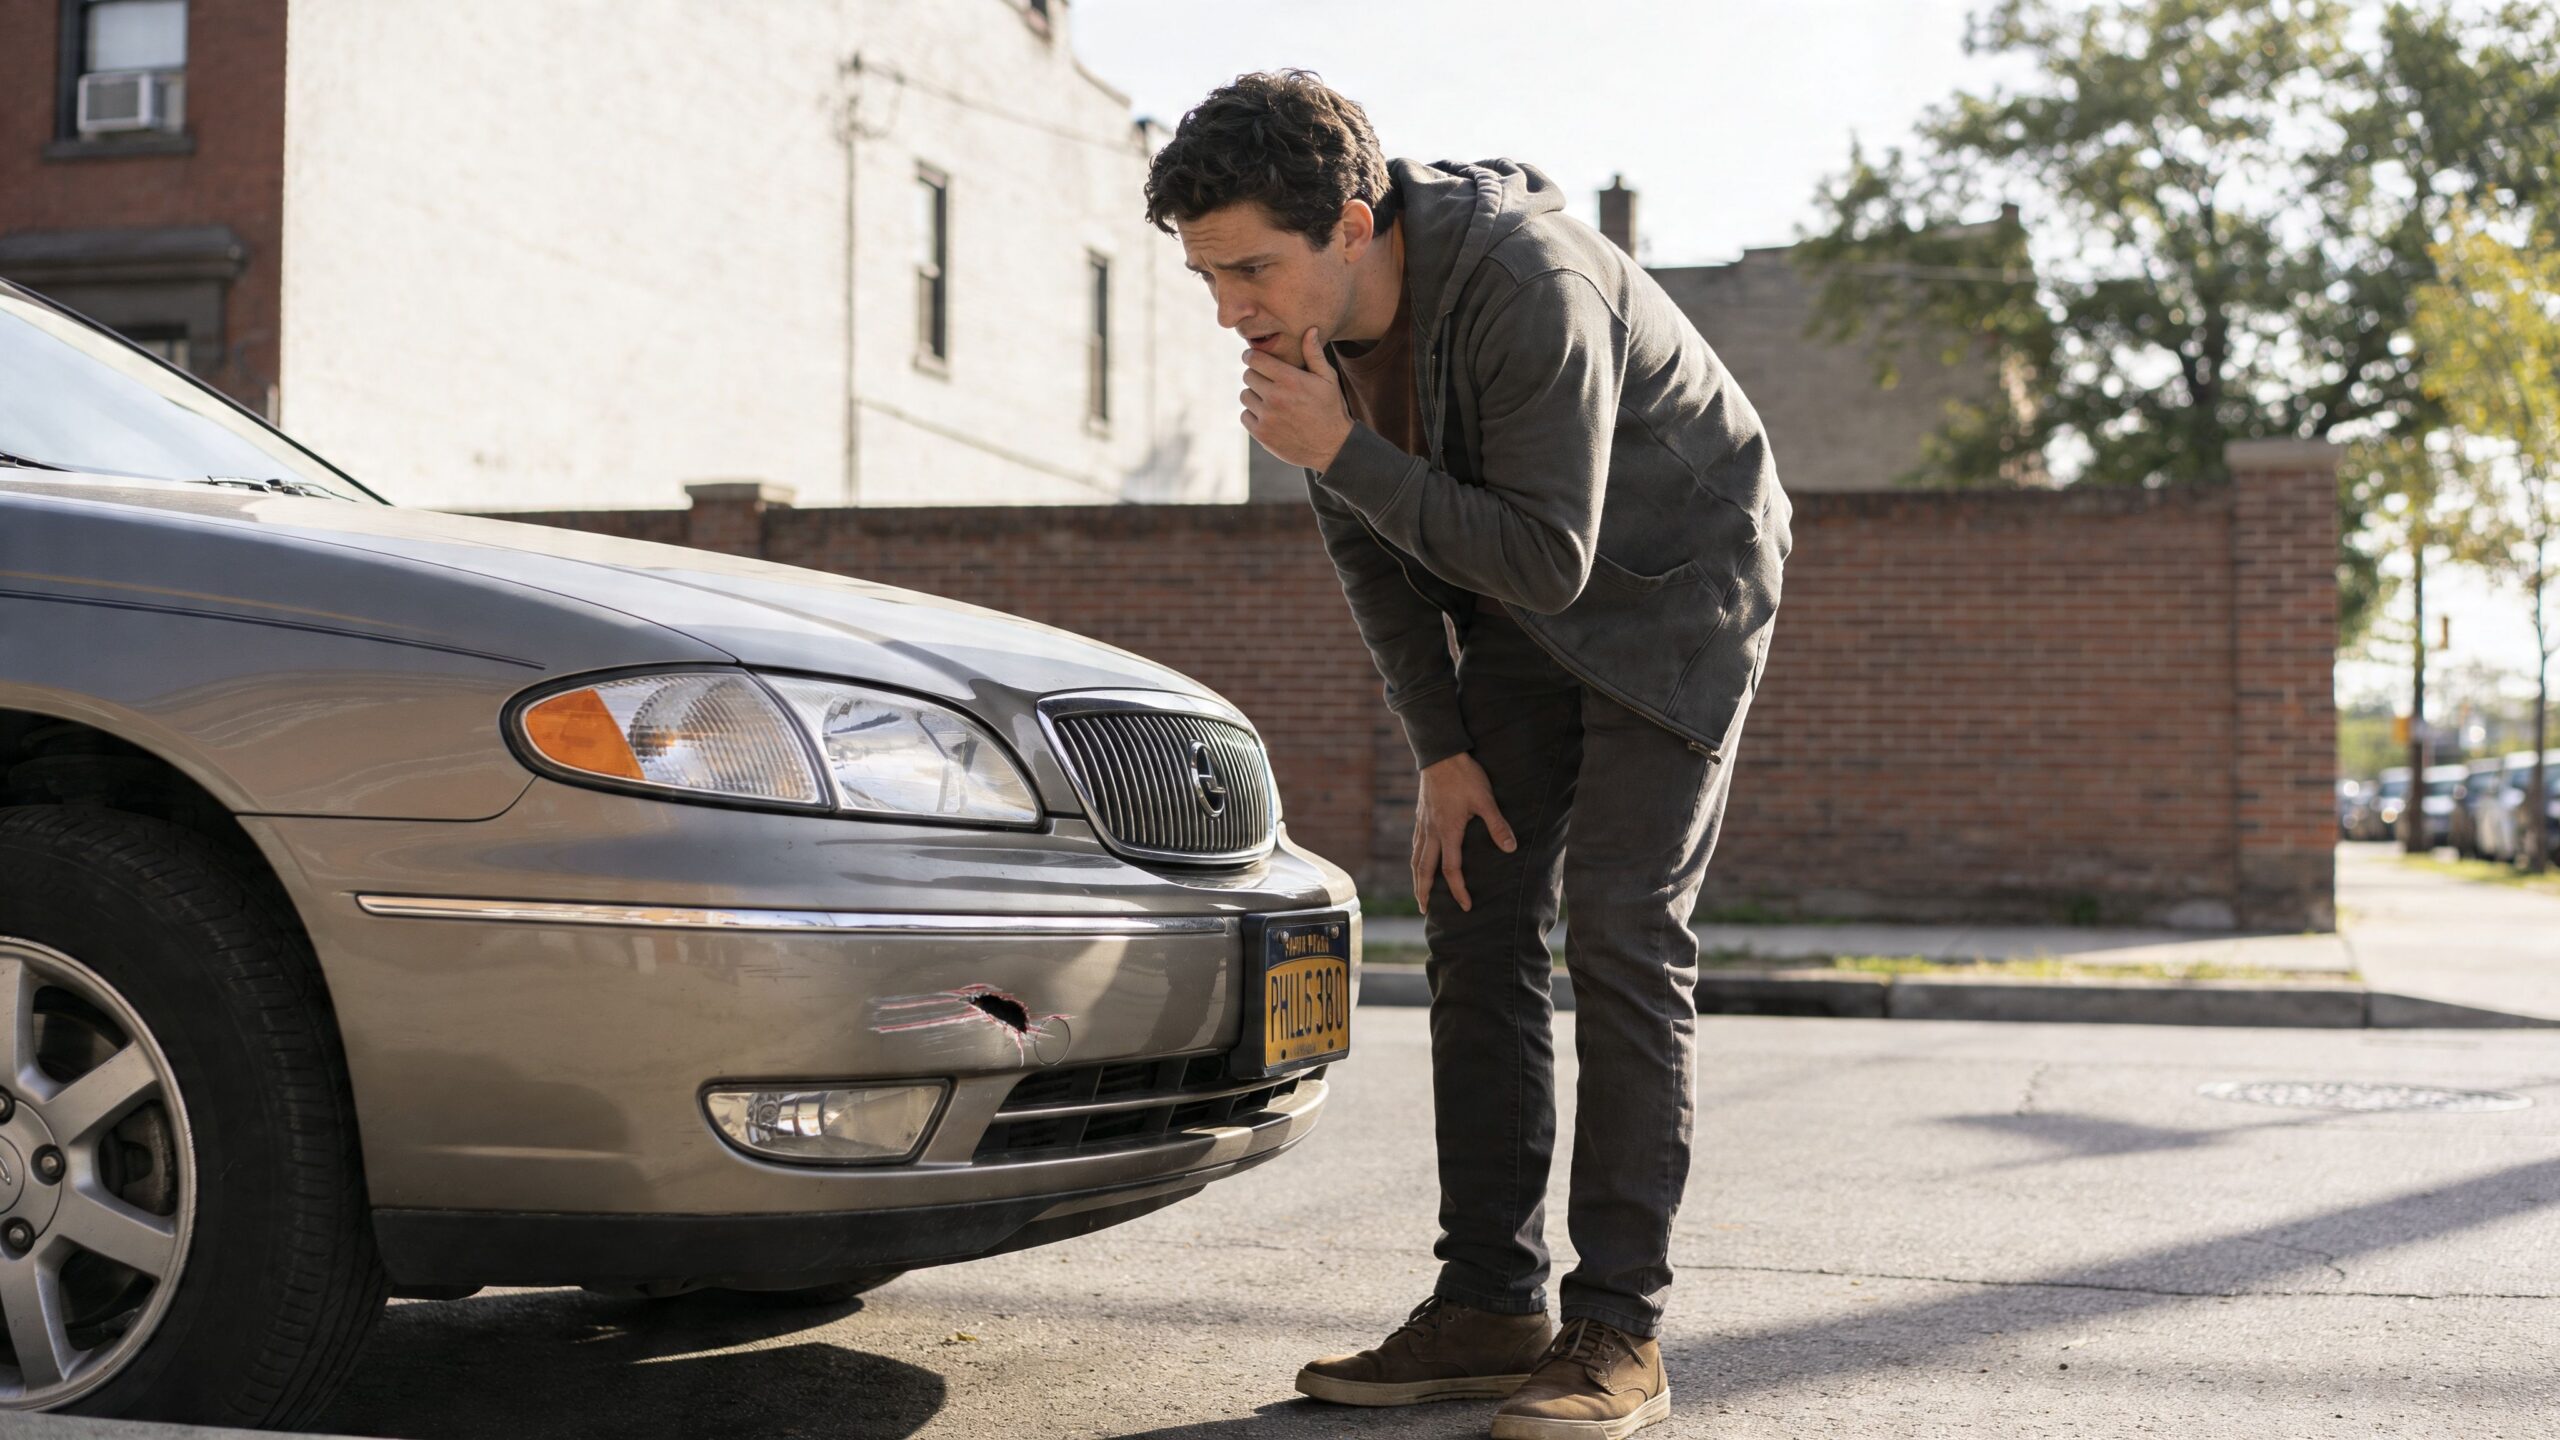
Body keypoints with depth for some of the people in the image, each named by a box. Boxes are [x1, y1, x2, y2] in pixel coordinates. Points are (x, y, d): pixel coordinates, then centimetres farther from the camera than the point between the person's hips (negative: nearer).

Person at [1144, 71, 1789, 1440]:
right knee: (1474, 928, 0)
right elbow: (1370, 547, 1)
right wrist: (1441, 750, -2)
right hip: (1516, 612, 7)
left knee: (1619, 934, -14)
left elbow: (1553, 557, -32)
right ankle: (1489, 1304, 5)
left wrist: (1345, 454, -34)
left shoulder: (1527, 286, -34)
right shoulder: (1307, 319, -11)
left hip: (1668, 592, -7)